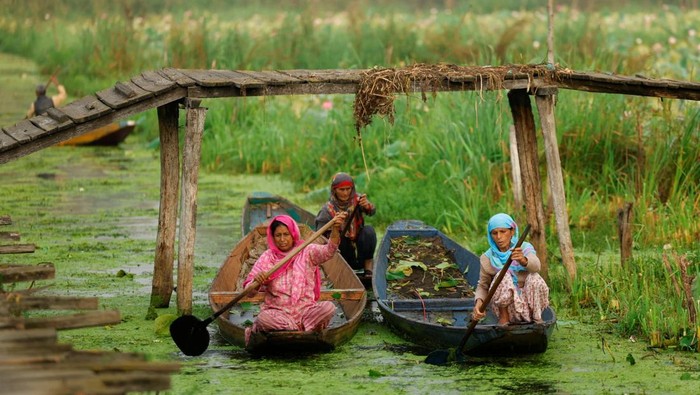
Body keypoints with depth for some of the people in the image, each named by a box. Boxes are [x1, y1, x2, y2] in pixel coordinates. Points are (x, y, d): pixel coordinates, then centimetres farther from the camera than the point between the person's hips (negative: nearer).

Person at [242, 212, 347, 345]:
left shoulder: (307, 252, 7)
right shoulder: (267, 258, 7)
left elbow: (328, 250, -14)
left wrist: (336, 229, -33)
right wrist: (256, 281, -21)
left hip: (305, 309, 1)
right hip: (277, 311, -1)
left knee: (328, 307, -29)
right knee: (263, 318, -35)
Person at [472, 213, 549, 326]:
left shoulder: (525, 248, -6)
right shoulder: (488, 258, -4)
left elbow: (535, 265, -28)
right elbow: (483, 286, 3)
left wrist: (523, 260, -53)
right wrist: (479, 301, -21)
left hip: (528, 305, 0)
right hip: (506, 307, 0)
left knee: (534, 278, -27)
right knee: (503, 276, -26)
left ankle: (537, 317, -5)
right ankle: (503, 317, -9)